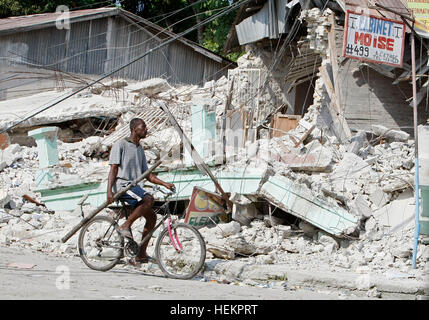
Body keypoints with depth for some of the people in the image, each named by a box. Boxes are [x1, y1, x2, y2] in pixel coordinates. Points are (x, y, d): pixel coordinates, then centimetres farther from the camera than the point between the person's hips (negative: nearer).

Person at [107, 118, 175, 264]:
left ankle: (141, 254, 5)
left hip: (134, 186, 9)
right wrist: (109, 190, -21)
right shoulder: (121, 145, -2)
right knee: (148, 199, -32)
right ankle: (126, 226, -21)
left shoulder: (140, 150, 21)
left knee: (152, 217, 1)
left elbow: (147, 175, 20)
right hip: (122, 184, -8)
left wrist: (165, 184, 7)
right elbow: (113, 169, -9)